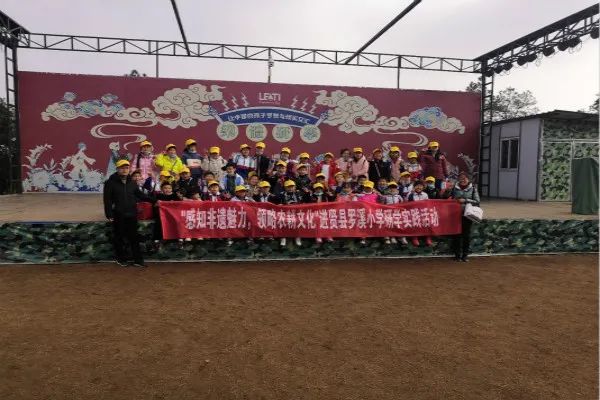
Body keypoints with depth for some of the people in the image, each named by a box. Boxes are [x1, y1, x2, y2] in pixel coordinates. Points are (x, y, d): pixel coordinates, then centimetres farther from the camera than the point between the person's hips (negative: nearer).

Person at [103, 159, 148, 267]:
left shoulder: (132, 182, 10)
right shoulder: (111, 182, -4)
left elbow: (139, 195, 18)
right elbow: (107, 199, -6)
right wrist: (109, 214, -12)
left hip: (131, 214, 3)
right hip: (118, 215, -3)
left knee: (134, 238, 6)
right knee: (119, 238, 8)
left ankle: (138, 260, 9)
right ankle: (121, 259, 22)